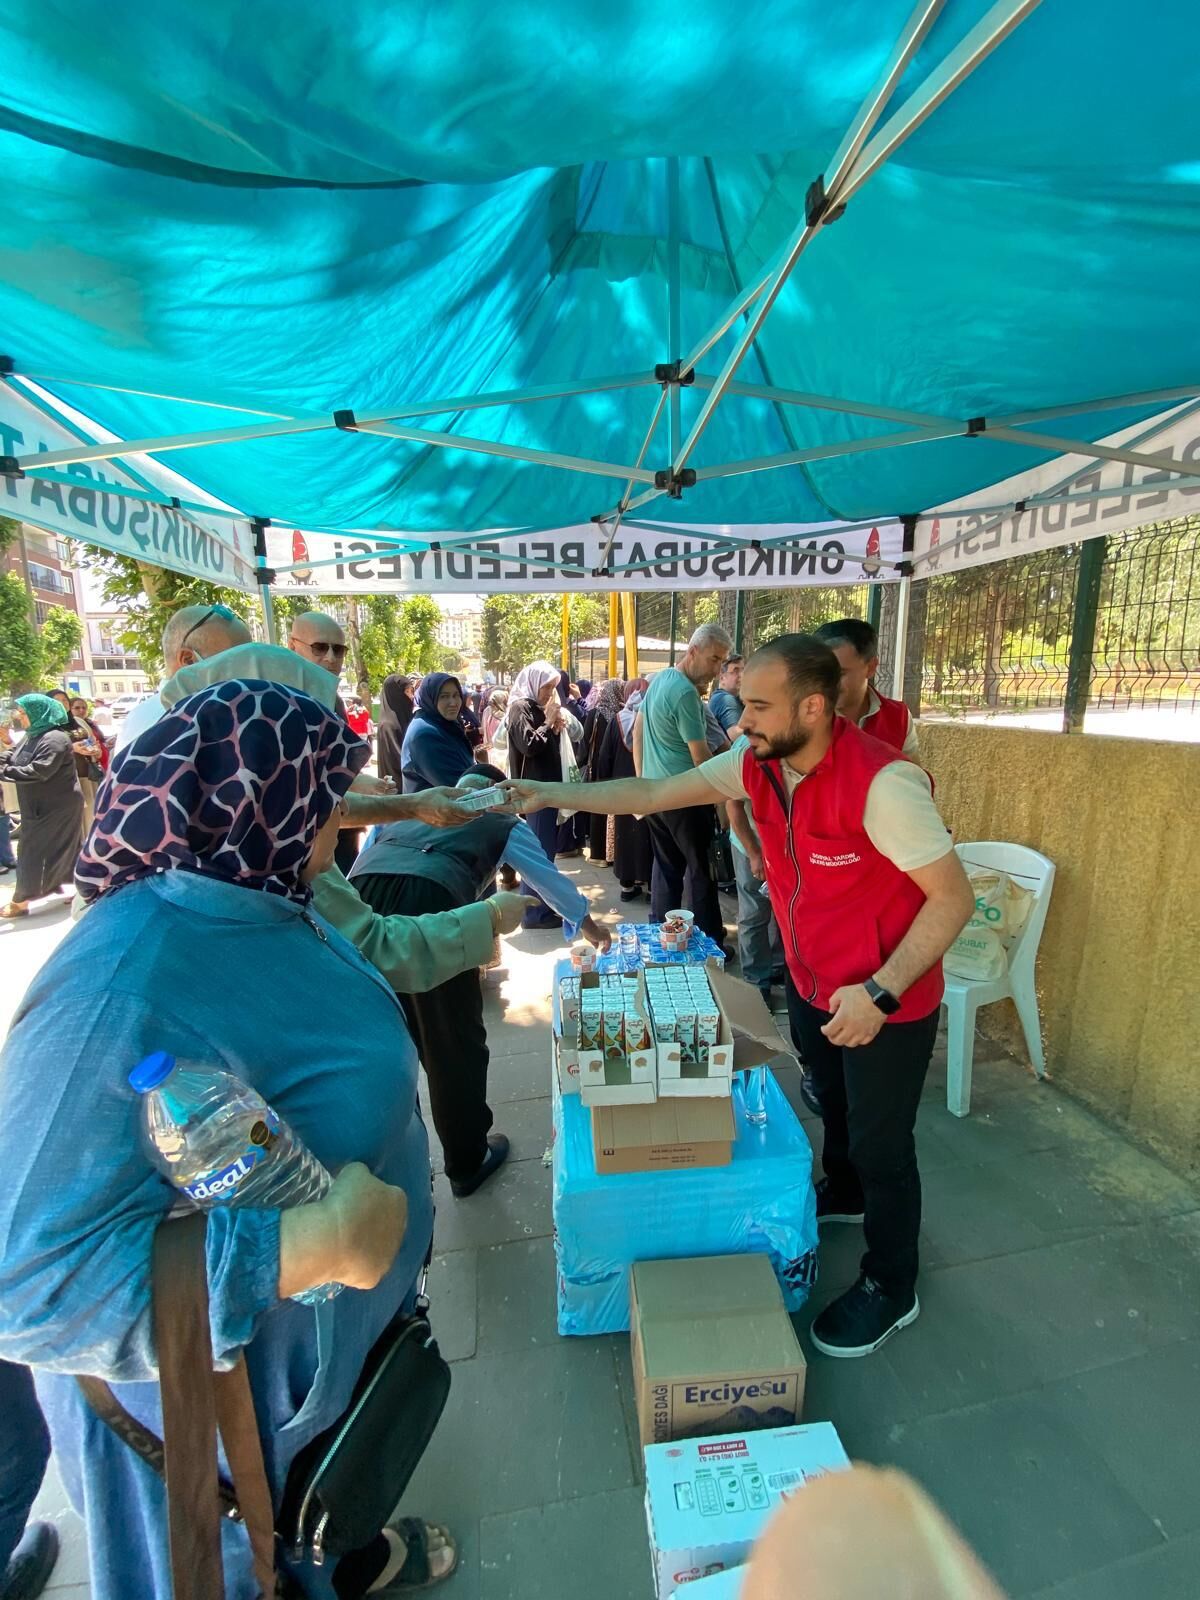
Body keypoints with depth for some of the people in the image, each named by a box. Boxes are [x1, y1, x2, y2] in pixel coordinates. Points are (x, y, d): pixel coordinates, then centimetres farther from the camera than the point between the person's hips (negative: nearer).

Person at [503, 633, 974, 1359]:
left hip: (886, 1000, -6)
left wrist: (879, 992, -29)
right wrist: (558, 794, -9)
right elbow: (655, 793, -5)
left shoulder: (883, 783, -31)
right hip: (812, 981, 6)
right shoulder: (758, 763, -11)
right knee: (835, 1104, 29)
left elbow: (954, 897, -24)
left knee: (881, 1143, 13)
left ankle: (892, 1288, 40)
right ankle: (844, 1192, 59)